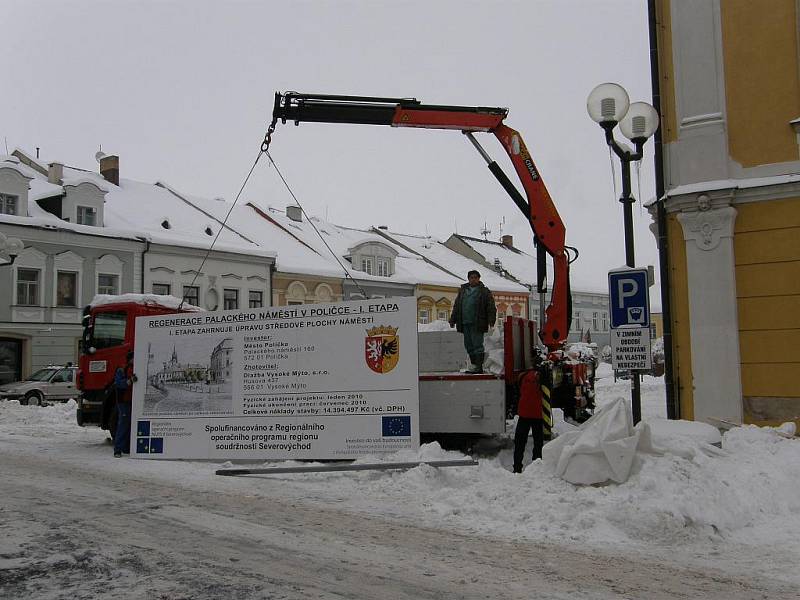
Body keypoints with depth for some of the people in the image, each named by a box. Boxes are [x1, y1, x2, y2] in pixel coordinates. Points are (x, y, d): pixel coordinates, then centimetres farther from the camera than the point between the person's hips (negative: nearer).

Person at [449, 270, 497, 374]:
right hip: (465, 323, 6)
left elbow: (491, 307, -3)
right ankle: (474, 365, 18)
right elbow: (456, 306, 20)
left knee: (477, 344, -7)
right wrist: (453, 320, 15)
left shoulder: (484, 291, 3)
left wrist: (491, 320, -13)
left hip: (477, 324, -6)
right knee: (468, 346, 9)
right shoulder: (462, 290, 17)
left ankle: (479, 367, -4)